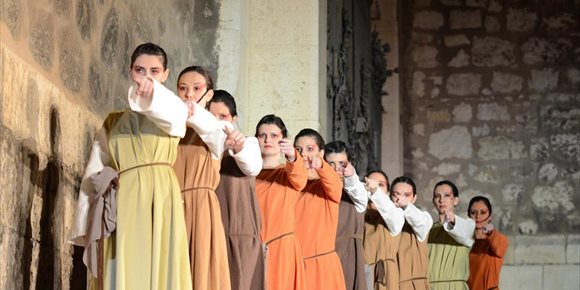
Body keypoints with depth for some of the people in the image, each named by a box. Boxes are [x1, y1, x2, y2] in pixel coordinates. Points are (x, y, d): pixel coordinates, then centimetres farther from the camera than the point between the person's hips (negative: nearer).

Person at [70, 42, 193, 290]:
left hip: (158, 200, -3)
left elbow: (176, 112, -15)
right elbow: (93, 174, 18)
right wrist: (87, 225, 8)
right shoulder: (113, 122, 21)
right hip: (122, 206, 3)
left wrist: (151, 91, -37)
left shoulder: (169, 112, 12)